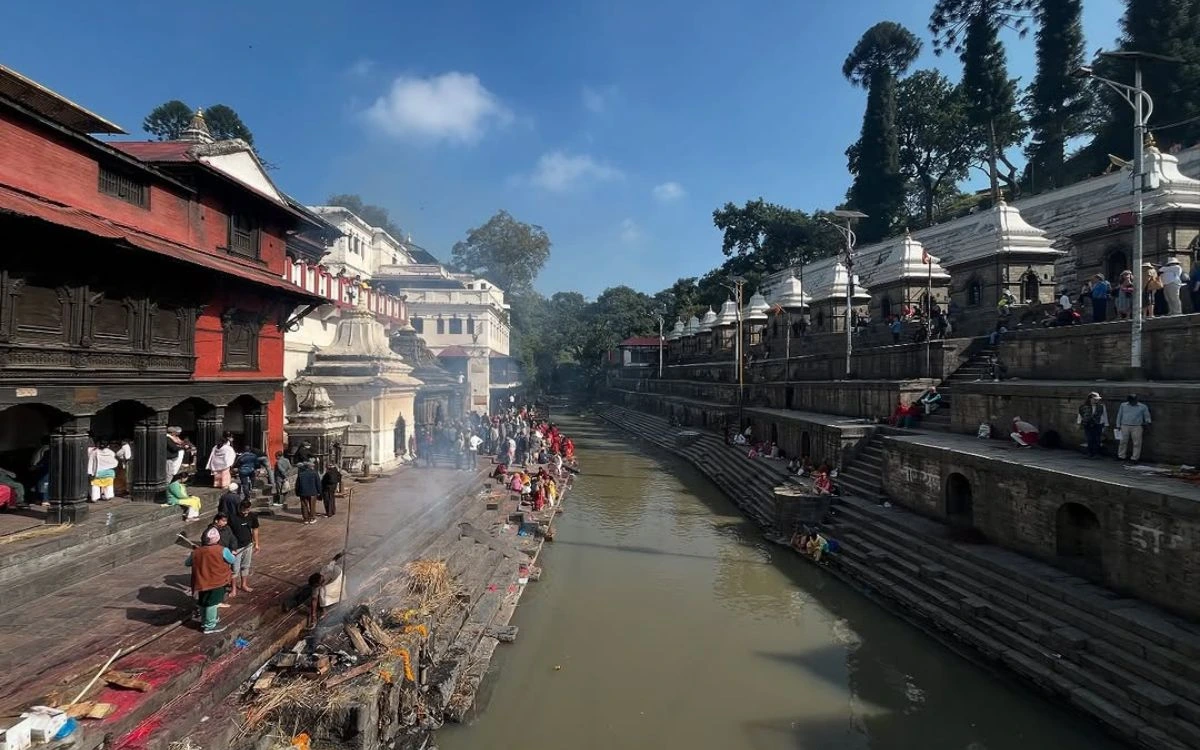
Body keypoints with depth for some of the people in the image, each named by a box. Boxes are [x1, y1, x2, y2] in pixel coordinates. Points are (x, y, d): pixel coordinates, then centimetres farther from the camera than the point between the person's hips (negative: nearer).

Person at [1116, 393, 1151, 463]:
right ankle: (1121, 456, 9)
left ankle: (1135, 458, 2)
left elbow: (1147, 416, 12)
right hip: (1125, 426, 1)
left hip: (1137, 427, -1)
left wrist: (1147, 422, -8)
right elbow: (1119, 415, 14)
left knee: (1137, 443, -3)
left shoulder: (1143, 407, 6)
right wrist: (1118, 425, 9)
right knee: (1123, 442, 2)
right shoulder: (1123, 405, 10)